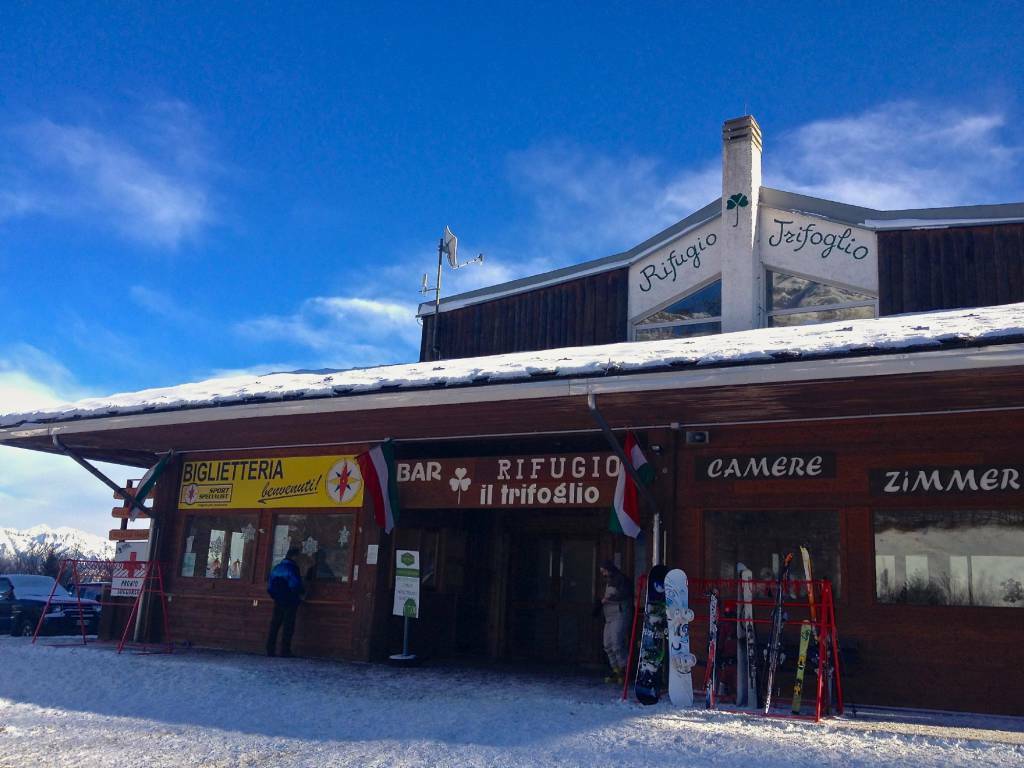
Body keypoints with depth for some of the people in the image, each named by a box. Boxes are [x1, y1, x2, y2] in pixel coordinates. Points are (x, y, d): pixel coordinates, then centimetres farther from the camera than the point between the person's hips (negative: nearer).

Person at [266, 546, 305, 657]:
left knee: (274, 625, 10)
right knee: (288, 627, -2)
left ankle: (270, 650, 10)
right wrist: (303, 591, 1)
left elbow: (270, 586, 12)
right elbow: (295, 585, -17)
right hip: (290, 602, -7)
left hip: (278, 601, 7)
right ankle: (285, 651, -3)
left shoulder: (276, 568, 11)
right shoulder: (292, 568, -12)